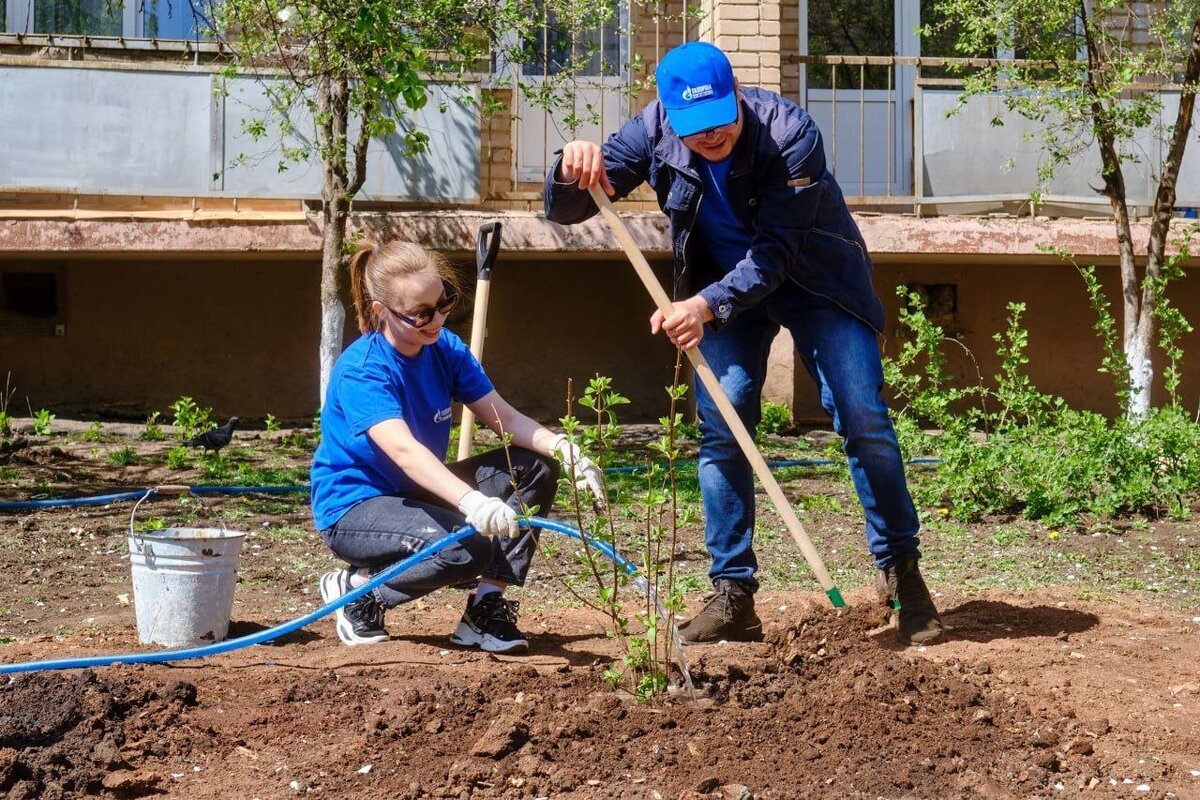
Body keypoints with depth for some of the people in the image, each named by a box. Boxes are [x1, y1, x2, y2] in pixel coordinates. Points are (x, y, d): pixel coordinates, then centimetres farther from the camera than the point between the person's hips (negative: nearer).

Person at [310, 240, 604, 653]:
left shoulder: (445, 348, -3)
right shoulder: (361, 371, -25)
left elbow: (504, 417, -5)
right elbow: (403, 450, -40)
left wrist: (563, 448, -25)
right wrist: (473, 503, -55)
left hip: (415, 494, 8)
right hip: (353, 508, -8)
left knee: (535, 467, -8)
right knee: (468, 547, -33)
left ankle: (485, 610, -9)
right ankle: (357, 588, -8)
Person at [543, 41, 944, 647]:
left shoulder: (790, 134, -31)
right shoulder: (653, 133, -19)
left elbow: (774, 254, -30)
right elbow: (564, 212, -14)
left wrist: (707, 304, -44)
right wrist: (571, 174, -38)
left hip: (812, 276, -3)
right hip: (722, 282, 3)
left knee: (864, 421, -10)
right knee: (720, 430, -5)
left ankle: (902, 576, 2)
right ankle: (732, 596, 1)